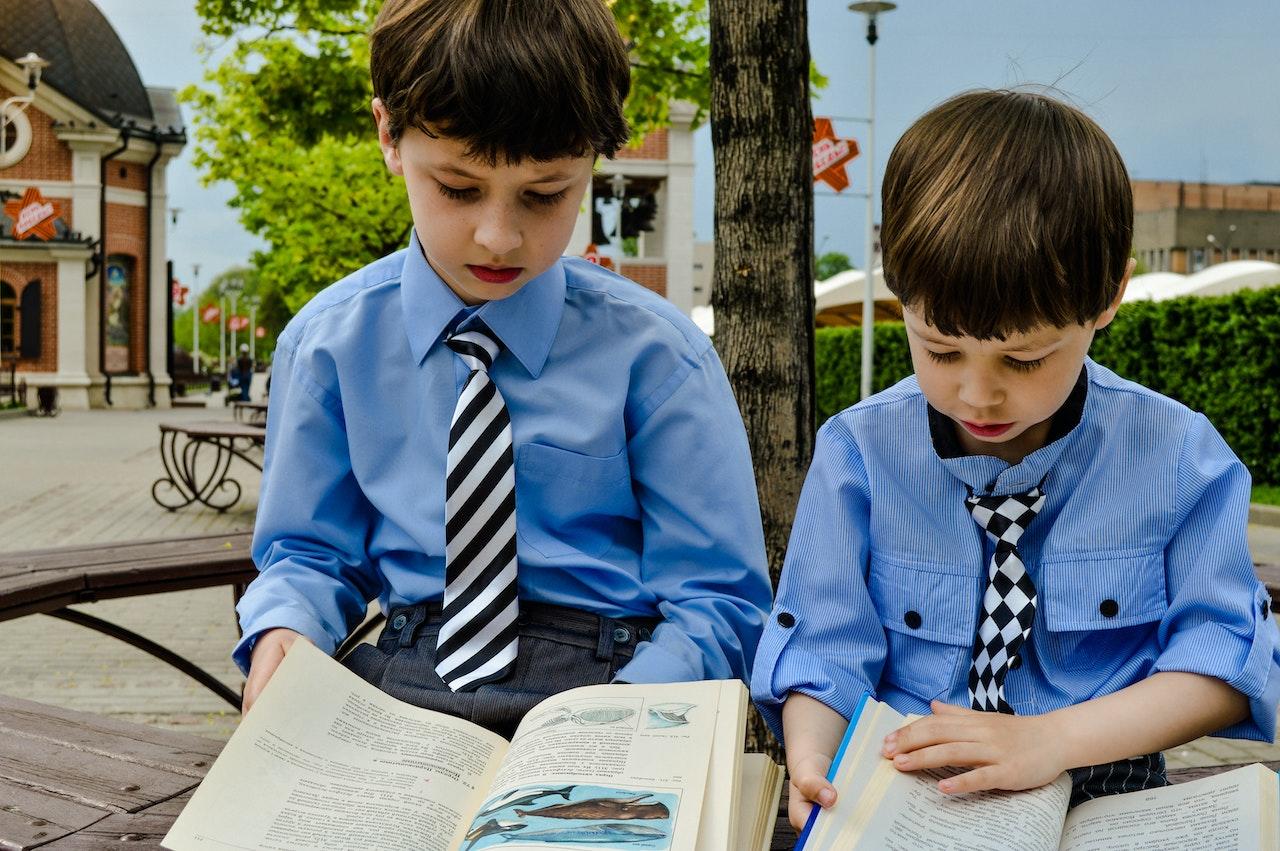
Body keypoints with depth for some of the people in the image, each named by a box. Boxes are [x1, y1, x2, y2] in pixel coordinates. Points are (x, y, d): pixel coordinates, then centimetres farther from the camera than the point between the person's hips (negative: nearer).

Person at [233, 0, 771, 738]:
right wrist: (284, 630, -10)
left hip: (608, 680, 1)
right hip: (402, 680, -1)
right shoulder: (329, 343, 4)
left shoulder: (654, 353, -5)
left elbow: (719, 599, -4)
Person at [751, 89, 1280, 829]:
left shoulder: (1178, 457, -4)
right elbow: (826, 649, -1)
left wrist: (1051, 740, -18)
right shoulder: (861, 454, -4)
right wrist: (812, 762, -23)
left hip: (1101, 801, 1)